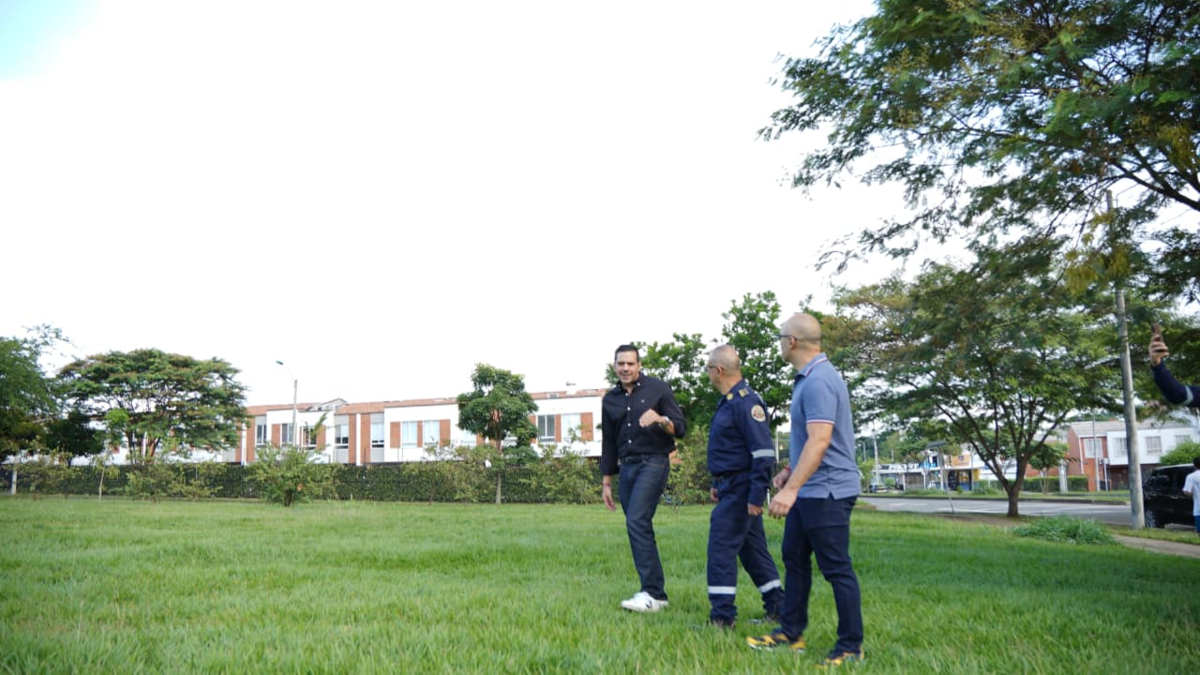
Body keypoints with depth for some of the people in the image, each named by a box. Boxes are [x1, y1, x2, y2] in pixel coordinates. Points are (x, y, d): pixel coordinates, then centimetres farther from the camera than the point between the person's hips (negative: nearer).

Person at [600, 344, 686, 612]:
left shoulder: (658, 389, 0)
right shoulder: (610, 399, 14)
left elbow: (680, 429, -2)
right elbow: (608, 444, 18)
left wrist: (660, 420, -23)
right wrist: (606, 482, 16)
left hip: (653, 462, -6)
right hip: (627, 467, 6)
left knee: (637, 522, -19)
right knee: (640, 528, 6)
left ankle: (652, 593, -17)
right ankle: (656, 593, 13)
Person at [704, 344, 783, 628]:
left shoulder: (745, 402, -19)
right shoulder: (728, 401, 13)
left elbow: (764, 453, -23)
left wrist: (756, 496, -24)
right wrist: (718, 484, 22)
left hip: (740, 490, -10)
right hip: (731, 487, 10)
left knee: (721, 547, -8)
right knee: (751, 548, 15)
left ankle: (722, 617, -2)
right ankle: (777, 608, 23)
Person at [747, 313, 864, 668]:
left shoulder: (818, 381, -21)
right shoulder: (808, 377, 11)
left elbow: (820, 440, -29)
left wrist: (791, 488, -33)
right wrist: (790, 469, 22)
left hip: (827, 491, -11)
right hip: (808, 489, 11)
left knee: (836, 568, -1)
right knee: (794, 558, 16)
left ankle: (851, 647, 10)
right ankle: (791, 632, 26)